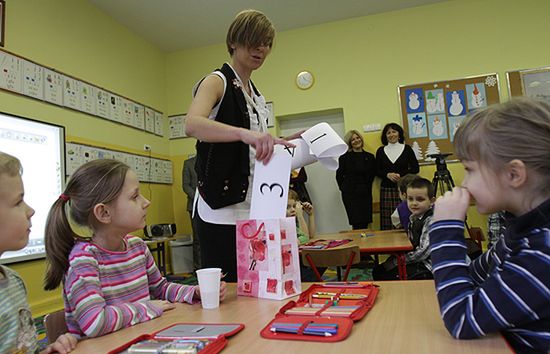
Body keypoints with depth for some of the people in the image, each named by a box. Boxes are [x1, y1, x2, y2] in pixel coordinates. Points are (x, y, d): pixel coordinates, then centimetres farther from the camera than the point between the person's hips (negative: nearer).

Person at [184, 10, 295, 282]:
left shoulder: (257, 96, 17)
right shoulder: (217, 82, -5)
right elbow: (191, 125, -27)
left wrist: (282, 144, 9)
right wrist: (245, 134, -41)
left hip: (253, 211, 7)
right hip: (221, 211, -7)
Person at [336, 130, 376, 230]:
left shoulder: (370, 157, 10)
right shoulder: (344, 157, 0)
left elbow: (373, 174, 16)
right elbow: (339, 175, 4)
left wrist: (366, 187, 9)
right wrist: (344, 188, 3)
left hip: (366, 194, 3)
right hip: (350, 194, -3)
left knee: (365, 223, 2)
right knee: (357, 224, -8)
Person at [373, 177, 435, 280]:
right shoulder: (413, 218, 6)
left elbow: (423, 252, -23)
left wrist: (395, 261, -17)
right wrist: (391, 261, 0)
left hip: (427, 267, -8)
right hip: (415, 261, 8)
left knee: (391, 277, -21)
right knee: (378, 271, 7)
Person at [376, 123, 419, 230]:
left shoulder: (407, 149, 6)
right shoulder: (381, 151, 10)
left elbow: (415, 168, 5)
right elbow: (377, 171, 10)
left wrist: (400, 175, -10)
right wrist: (388, 175, -9)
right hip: (386, 188, 1)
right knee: (387, 219, -3)